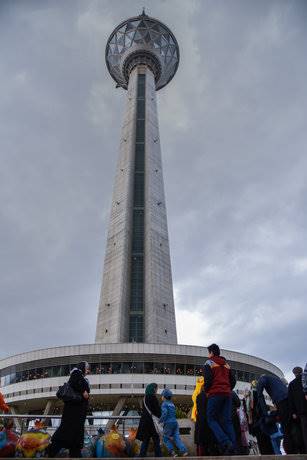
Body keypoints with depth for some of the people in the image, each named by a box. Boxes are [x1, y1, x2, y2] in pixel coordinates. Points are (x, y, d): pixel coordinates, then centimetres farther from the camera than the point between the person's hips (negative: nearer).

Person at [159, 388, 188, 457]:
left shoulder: (164, 404, -6)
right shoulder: (172, 404, 17)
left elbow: (165, 413, -18)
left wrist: (160, 420, -6)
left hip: (168, 423, -6)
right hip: (175, 422, 7)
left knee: (166, 438, 7)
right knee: (177, 437, 4)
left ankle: (172, 452, -1)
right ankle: (183, 451, -10)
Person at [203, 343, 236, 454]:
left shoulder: (209, 363, 1)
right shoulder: (226, 364, 21)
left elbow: (208, 379, -10)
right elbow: (233, 380, 17)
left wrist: (206, 391, 5)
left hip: (215, 394, -6)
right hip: (227, 394, 6)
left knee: (211, 419, -1)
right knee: (227, 420, 4)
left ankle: (226, 443, -20)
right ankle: (232, 448, -9)